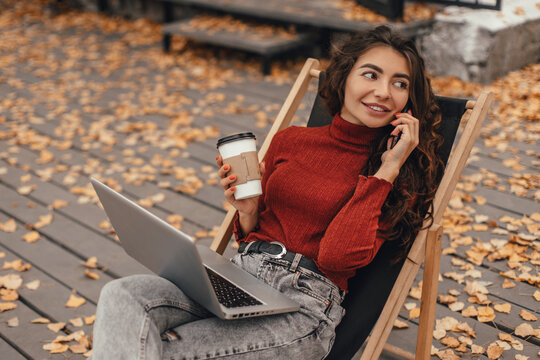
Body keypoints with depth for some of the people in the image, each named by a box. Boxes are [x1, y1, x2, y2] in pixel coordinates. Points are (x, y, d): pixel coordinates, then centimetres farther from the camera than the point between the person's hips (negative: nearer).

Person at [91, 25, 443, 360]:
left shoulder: (400, 173, 3)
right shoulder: (289, 140, 13)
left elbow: (335, 257, -13)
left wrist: (387, 170, -10)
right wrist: (247, 212, -3)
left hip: (306, 304, -4)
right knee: (121, 296, -23)